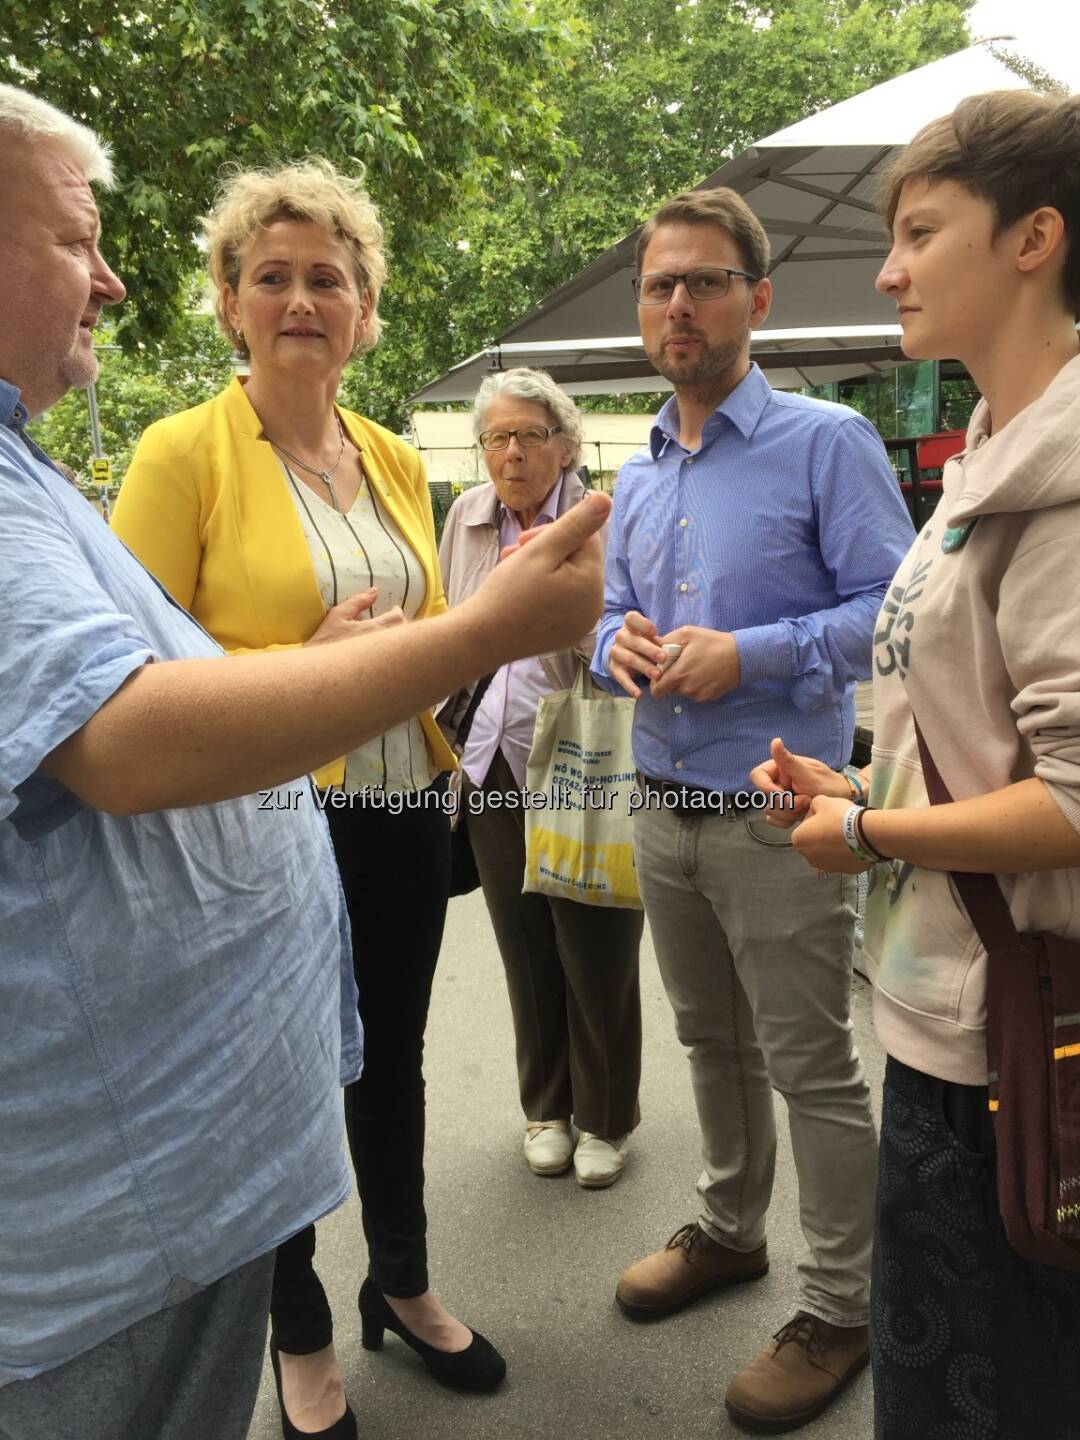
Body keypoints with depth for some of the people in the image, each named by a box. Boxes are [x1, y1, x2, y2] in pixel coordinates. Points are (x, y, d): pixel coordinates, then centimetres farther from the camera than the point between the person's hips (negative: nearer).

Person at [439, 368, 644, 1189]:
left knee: (596, 949, 5)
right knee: (526, 948, 14)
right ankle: (547, 1107, 33)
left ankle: (606, 1118, 26)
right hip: (494, 764, 4)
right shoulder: (468, 516, 7)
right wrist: (453, 723, 16)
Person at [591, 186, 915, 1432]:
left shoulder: (826, 443, -9)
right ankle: (729, 1229, 41)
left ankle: (839, 1308, 23)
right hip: (662, 807, 7)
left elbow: (894, 607, -14)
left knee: (811, 1069, 4)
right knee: (711, 1043, 21)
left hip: (775, 814, -6)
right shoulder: (636, 477, 12)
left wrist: (750, 653, -23)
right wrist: (616, 643, -7)